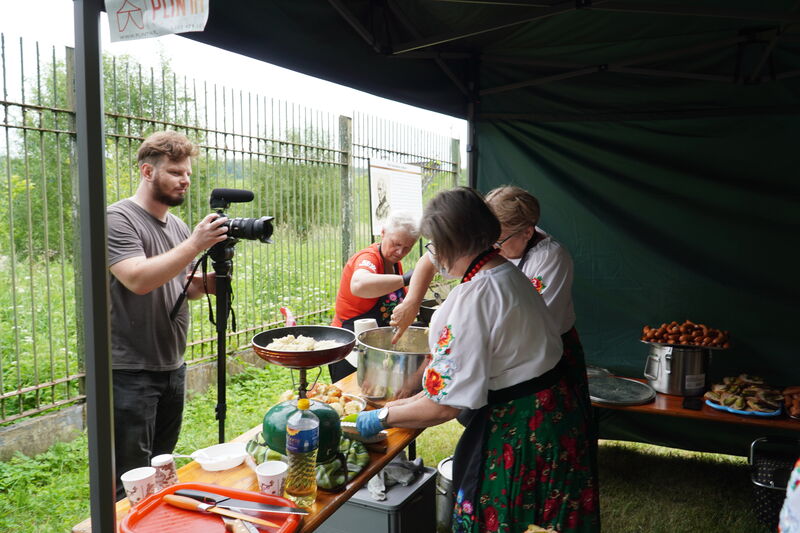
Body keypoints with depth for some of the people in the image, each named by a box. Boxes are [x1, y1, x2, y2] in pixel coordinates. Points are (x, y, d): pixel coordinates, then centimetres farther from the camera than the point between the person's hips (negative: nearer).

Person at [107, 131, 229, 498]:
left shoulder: (179, 227, 11)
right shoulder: (118, 219, -12)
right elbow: (138, 279, -26)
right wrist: (195, 245, -25)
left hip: (173, 366, 7)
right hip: (130, 371, -7)